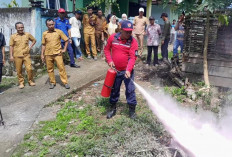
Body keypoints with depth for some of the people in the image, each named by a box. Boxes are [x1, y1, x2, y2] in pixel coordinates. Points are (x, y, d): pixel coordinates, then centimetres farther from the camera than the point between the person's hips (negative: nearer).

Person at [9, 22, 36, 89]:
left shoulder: (27, 34, 4)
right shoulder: (13, 36, 2)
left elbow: (34, 40, 17)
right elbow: (11, 46, 3)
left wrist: (30, 47, 5)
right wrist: (11, 56, -2)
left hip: (26, 55, 0)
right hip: (17, 56, 0)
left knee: (29, 68, -6)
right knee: (19, 70, 4)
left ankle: (30, 81, 12)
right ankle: (21, 83, 17)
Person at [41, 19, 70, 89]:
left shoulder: (59, 32, -2)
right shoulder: (45, 34, 4)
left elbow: (66, 40, 4)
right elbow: (43, 44, 10)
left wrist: (64, 49, -2)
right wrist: (42, 54, 8)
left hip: (57, 53, -2)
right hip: (48, 54, 2)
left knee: (61, 68, -4)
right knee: (50, 69, 8)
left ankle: (65, 82, 3)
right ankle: (52, 82, 21)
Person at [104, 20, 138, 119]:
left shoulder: (133, 41, -11)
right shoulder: (113, 38, -4)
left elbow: (133, 57, -16)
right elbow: (107, 49, 9)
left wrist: (128, 70, -28)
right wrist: (109, 60, -5)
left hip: (127, 71, -2)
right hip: (115, 70, 3)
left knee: (130, 90, 2)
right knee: (114, 89, 15)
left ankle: (132, 109, 19)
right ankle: (113, 108, 32)